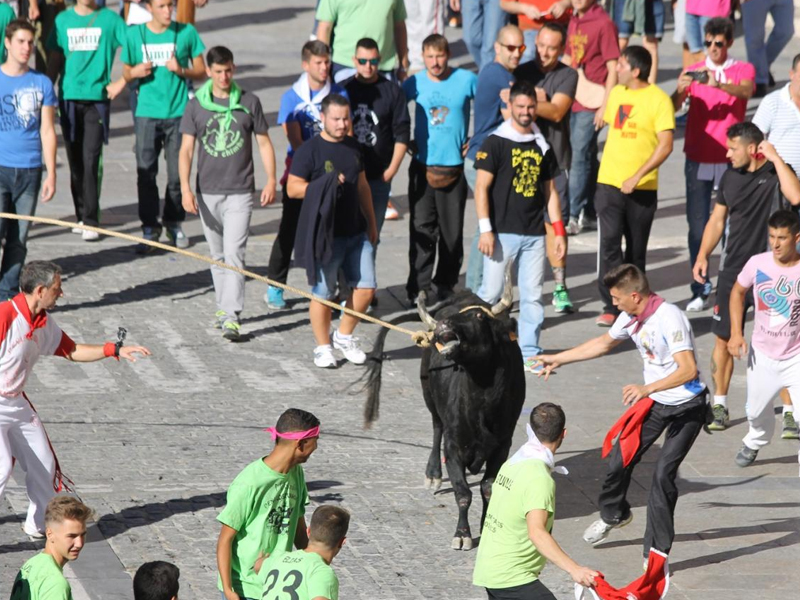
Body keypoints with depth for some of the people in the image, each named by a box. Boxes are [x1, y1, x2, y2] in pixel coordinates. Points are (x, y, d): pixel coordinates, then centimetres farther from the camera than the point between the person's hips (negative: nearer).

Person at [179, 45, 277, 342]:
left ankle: (231, 316, -16)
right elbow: (186, 149, 2)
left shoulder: (249, 103, 1)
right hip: (207, 192, 2)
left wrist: (271, 180, -2)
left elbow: (264, 142, 7)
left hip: (240, 192, -2)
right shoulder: (196, 106, 3)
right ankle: (223, 305, 26)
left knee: (234, 252, -12)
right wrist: (185, 189, -9)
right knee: (217, 254, 12)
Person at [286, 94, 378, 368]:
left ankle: (345, 336, 21)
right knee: (323, 293, 0)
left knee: (366, 287, 2)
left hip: (356, 232, 6)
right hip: (325, 235, -6)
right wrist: (324, 186, -21)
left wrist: (371, 222, 23)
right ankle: (323, 347, 13)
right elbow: (293, 188, -10)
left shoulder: (353, 147, 13)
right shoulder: (309, 150, -7)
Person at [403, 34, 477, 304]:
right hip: (422, 166, 0)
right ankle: (419, 288, 1)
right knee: (422, 229, -3)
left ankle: (446, 283, 19)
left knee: (452, 230, 6)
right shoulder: (415, 83, 0)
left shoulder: (466, 80, -1)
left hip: (454, 166, 0)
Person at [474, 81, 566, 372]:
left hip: (534, 235, 4)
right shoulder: (496, 142, -3)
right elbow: (482, 188, -6)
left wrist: (559, 231, 11)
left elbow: (550, 191, 17)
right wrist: (485, 230, -13)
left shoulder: (542, 145, 12)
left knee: (532, 296, 4)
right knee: (491, 293, -3)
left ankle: (529, 352, 10)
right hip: (502, 232, -4)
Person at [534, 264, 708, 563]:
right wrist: (558, 359, 25)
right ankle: (613, 514, 39)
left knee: (664, 473, -14)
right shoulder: (631, 317, -1)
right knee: (620, 460, 8)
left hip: (686, 406, -7)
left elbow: (689, 370, -34)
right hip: (653, 402, 7)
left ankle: (657, 551, -5)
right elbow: (604, 343, 20)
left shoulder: (670, 318, -27)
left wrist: (647, 389, -43)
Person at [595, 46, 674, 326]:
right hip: (610, 184, 3)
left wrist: (636, 177, -20)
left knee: (636, 248, 8)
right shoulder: (617, 93, 9)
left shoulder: (659, 100, -9)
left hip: (642, 187, -3)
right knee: (609, 242, -11)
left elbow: (665, 146, -15)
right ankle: (611, 306, -10)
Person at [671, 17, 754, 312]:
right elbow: (673, 107, -4)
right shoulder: (693, 72, 8)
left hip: (730, 161, -1)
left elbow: (746, 91, -20)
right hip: (698, 161, 2)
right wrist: (680, 90, -26)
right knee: (697, 226, -1)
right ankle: (700, 290, 2)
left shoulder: (743, 70, 3)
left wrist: (718, 84, -37)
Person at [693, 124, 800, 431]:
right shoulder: (730, 177, 8)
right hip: (733, 272, 5)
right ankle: (719, 405, 19)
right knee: (723, 338, 7)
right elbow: (717, 220, 17)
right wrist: (702, 256, 6)